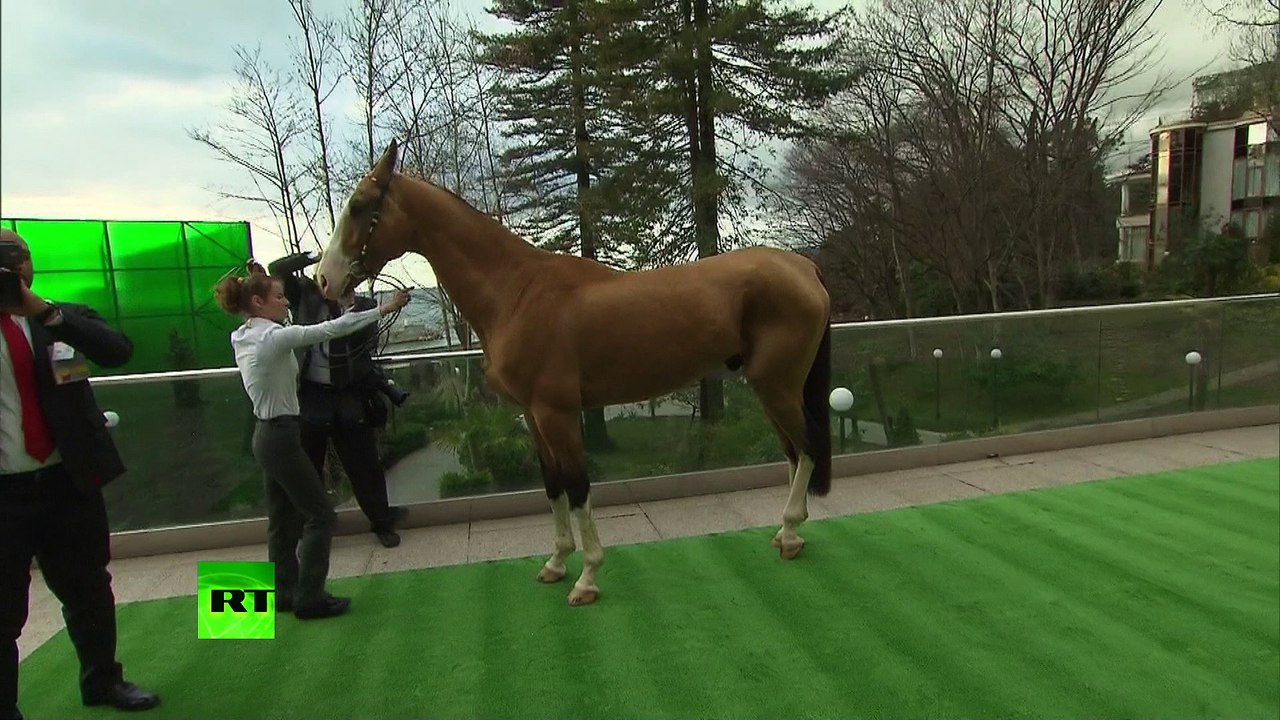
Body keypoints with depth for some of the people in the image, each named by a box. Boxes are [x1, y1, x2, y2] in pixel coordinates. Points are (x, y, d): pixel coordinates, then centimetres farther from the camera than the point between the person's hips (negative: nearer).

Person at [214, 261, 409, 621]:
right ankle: (309, 598, 8)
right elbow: (332, 328, -24)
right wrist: (382, 309, -20)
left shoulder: (245, 337, 6)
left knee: (283, 518, 17)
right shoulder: (273, 338, -21)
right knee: (320, 515, 1)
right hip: (281, 436, -10)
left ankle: (285, 592, 28)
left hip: (267, 434, 10)